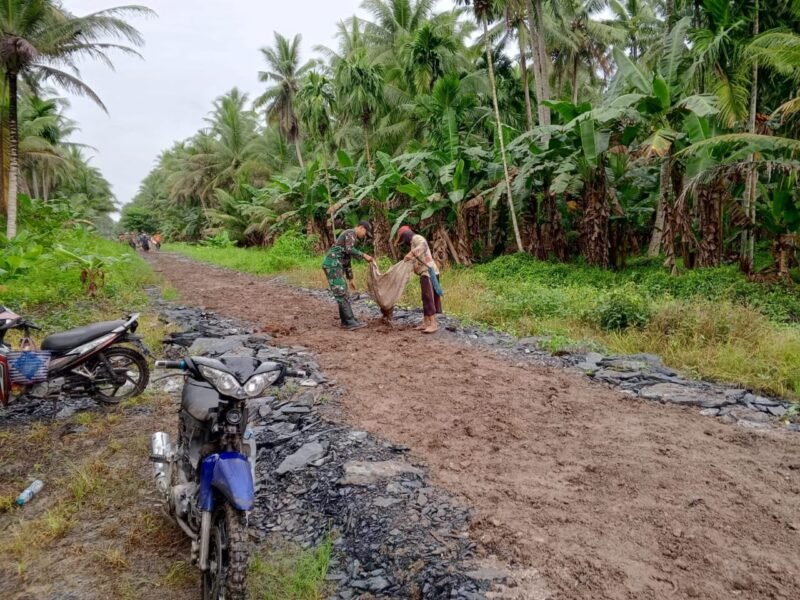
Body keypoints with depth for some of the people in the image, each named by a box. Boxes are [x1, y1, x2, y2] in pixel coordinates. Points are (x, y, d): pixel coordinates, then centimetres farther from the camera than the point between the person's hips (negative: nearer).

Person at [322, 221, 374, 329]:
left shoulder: (350, 237, 26)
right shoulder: (351, 233, -4)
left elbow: (347, 261, 29)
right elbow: (349, 250, -22)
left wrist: (350, 279, 29)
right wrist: (364, 255, -12)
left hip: (335, 266, 10)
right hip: (333, 265, -10)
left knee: (344, 293, 10)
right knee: (341, 294, -11)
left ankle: (346, 321, 12)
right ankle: (350, 322, -12)